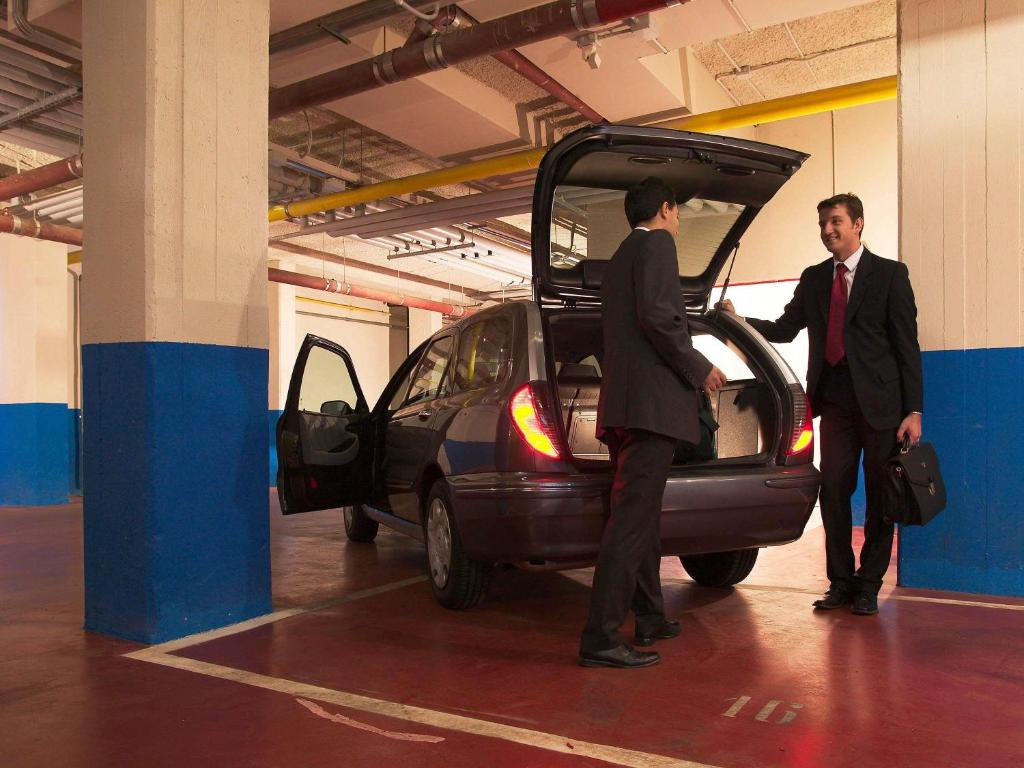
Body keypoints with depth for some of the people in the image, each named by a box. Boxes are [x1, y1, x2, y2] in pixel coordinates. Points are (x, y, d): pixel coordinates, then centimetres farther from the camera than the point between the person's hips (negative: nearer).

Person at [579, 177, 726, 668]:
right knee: (632, 517, -11)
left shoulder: (619, 258, 26)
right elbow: (657, 314, -17)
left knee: (643, 515, 16)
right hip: (652, 402, -10)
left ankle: (649, 618, 26)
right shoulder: (656, 242, -2)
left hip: (623, 405, 10)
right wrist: (700, 369, -7)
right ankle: (601, 638, -11)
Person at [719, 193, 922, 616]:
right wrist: (740, 320, -2)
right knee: (833, 490, 4)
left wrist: (913, 410, -9)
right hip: (835, 401, 4)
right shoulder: (813, 278, 13)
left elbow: (907, 345, -4)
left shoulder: (890, 274, 0)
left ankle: (869, 585, 18)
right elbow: (784, 329, 14)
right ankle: (841, 581, 17)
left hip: (880, 402, -3)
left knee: (880, 496, 5)